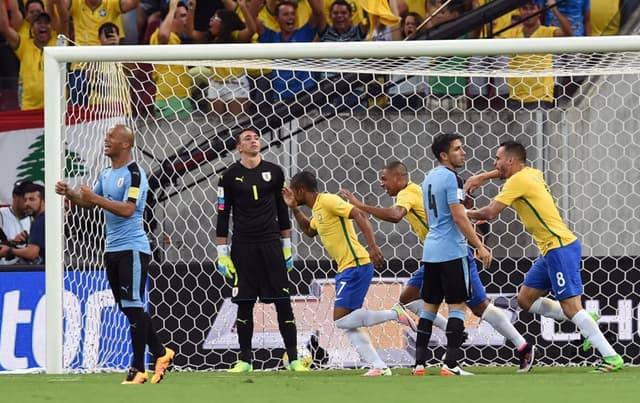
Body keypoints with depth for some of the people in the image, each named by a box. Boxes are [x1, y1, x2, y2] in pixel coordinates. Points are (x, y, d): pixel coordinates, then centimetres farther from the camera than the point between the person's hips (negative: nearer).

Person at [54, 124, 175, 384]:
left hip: (133, 248, -9)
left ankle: (138, 369, -7)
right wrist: (70, 194, 3)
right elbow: (90, 203, 21)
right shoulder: (106, 175, 14)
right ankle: (160, 352, 24)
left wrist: (96, 198, -23)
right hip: (112, 249, 9)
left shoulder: (134, 173, -13)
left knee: (133, 306, -9)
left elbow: (127, 209, -23)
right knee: (128, 308, 11)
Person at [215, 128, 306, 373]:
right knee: (244, 304, 2)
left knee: (283, 302, -2)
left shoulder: (274, 172, 7)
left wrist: (287, 247, 11)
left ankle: (293, 359, 1)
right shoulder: (230, 176, 2)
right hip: (243, 247, -1)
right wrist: (222, 253, -1)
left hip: (271, 245, 1)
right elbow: (222, 216, 3)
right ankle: (245, 360, 9)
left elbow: (282, 211, 13)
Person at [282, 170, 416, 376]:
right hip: (346, 269, 10)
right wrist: (294, 208, 29)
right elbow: (309, 230, 39)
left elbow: (359, 216, -21)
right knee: (349, 323, 6)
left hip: (356, 265, -10)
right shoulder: (317, 209, 18)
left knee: (341, 319, -15)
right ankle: (379, 367, 4)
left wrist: (372, 246, -31)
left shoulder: (328, 201, -11)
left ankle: (394, 313, -8)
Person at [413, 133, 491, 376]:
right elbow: (458, 217, -18)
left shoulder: (429, 178, 15)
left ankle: (419, 363, 10)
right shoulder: (450, 178, -12)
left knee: (430, 305, 12)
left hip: (431, 250, 8)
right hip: (451, 251, -8)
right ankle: (450, 364, -10)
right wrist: (479, 246, -14)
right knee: (457, 306, -4)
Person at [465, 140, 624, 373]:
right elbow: (509, 172, 38)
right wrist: (483, 177, 26)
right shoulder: (532, 174, 14)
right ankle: (585, 322, 13)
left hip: (561, 247, -10)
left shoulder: (518, 181, -13)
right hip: (551, 250, 10)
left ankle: (612, 357, -16)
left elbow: (490, 212, -15)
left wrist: (467, 214, 4)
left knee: (571, 306, -14)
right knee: (525, 299, 12)